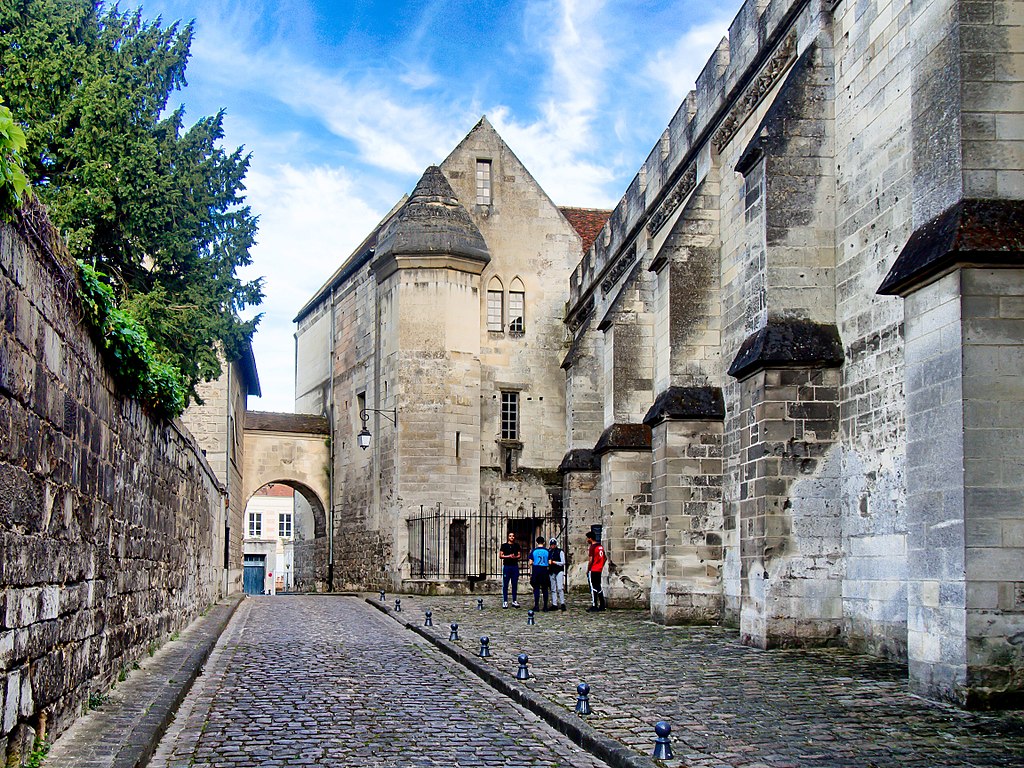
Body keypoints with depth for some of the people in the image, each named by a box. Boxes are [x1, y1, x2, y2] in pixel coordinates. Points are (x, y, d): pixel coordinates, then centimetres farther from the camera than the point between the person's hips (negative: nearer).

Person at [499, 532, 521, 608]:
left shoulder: (517, 545, 11)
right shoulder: (504, 545, 3)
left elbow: (519, 555, 12)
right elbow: (500, 555, -1)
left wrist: (515, 557, -9)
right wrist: (509, 556, -14)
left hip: (515, 566, 3)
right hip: (506, 566, -3)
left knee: (515, 584, 5)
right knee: (505, 585, -4)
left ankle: (514, 601, 11)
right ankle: (505, 602, -2)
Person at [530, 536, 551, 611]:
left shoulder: (534, 551, 1)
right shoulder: (547, 551, 1)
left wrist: (530, 573, 6)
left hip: (536, 571, 0)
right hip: (544, 571, 0)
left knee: (536, 588, 3)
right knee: (545, 589, 6)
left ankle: (536, 606, -2)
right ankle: (545, 606, 6)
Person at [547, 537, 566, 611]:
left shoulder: (560, 552, -1)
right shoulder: (548, 552, 12)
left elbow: (563, 562, -5)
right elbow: (546, 561, 22)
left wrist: (554, 562, -11)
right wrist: (548, 562, -1)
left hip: (559, 571, -5)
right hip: (551, 572, 5)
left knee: (560, 588, -12)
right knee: (553, 589, 6)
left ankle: (562, 603, -11)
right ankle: (554, 604, 8)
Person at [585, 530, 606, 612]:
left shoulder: (592, 547, -14)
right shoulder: (601, 546, 10)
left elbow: (591, 560, -17)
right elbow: (604, 558, 16)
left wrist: (587, 570, -8)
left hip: (593, 570, -8)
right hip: (599, 570, 8)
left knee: (593, 588, -3)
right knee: (598, 587, 14)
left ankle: (594, 606, -3)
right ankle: (602, 605, 15)